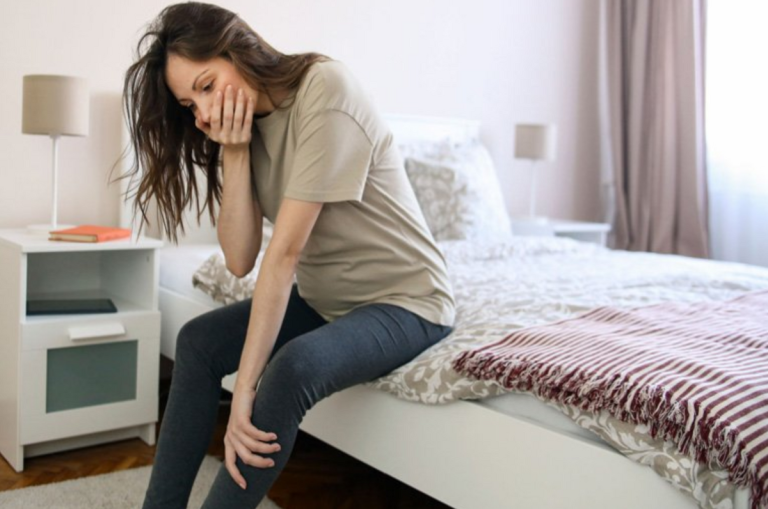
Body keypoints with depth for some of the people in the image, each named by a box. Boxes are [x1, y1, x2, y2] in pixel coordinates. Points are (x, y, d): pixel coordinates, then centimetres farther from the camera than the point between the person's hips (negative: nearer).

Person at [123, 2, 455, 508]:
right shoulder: (248, 123, 0)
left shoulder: (325, 88, -22)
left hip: (402, 299, -7)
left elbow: (285, 252, -27)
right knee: (198, 340, -3)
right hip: (324, 300, 8)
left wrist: (245, 389, -26)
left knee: (294, 366, -32)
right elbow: (240, 259, -8)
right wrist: (233, 151, -18)